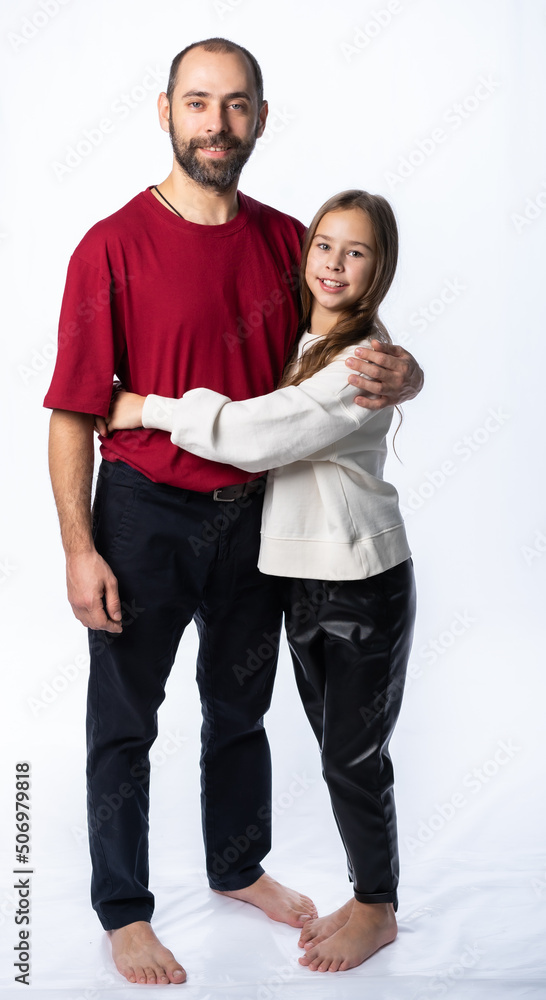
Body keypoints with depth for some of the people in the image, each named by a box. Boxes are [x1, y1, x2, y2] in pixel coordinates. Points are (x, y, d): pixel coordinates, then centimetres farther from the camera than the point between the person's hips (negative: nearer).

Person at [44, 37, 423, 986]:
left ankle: (239, 866, 43)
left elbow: (364, 354, 6)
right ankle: (123, 910, 29)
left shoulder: (287, 241, -1)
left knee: (241, 706, 21)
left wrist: (399, 375, -18)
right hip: (145, 516, -4)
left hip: (255, 513, 4)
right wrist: (79, 548, -15)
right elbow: (73, 413, -12)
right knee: (124, 722, 9)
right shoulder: (113, 248, -14)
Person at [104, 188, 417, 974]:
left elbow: (257, 435, -25)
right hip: (300, 572, 8)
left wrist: (149, 408, -16)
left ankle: (378, 910, 26)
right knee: (336, 748, 17)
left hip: (364, 582, -7)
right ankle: (365, 893, 35)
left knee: (354, 758, 5)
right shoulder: (295, 339, 7)